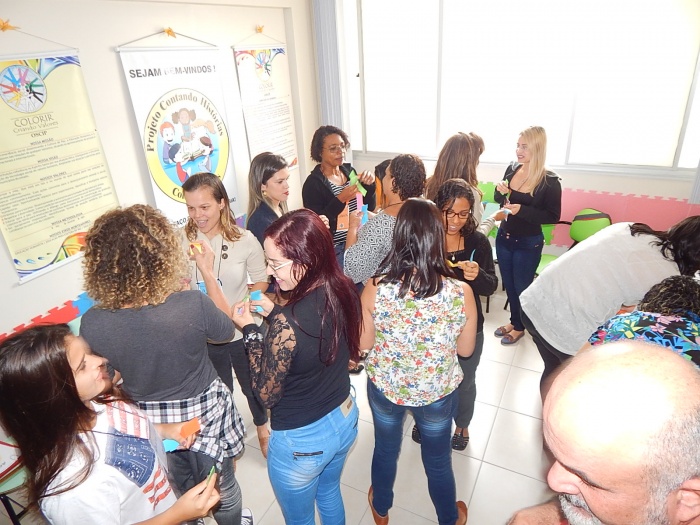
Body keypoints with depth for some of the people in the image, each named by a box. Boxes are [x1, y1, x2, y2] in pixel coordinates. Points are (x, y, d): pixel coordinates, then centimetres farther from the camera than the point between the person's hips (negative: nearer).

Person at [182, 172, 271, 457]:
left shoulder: (244, 239, -15)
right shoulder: (183, 242, -14)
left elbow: (261, 281, -5)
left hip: (242, 331, 0)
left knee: (252, 385, 23)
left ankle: (262, 427, 55)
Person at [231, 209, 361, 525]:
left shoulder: (287, 323, -35)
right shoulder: (344, 292, -14)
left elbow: (267, 395, -20)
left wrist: (250, 329, -14)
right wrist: (275, 313, -1)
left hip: (300, 440, -6)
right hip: (344, 417, 7)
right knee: (329, 493, 35)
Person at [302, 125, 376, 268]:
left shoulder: (349, 171, 5)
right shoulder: (313, 183, -12)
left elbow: (369, 208, 9)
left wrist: (369, 185, -9)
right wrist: (340, 199, -26)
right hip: (333, 250, -5)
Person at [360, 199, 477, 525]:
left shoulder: (375, 289, -26)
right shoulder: (461, 293, -25)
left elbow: (364, 344, -11)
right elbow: (466, 349, -9)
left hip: (385, 388, 1)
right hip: (438, 393, 0)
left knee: (385, 450, 29)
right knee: (438, 461, 27)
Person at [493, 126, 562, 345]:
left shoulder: (549, 181, -17)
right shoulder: (512, 169, -3)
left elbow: (553, 216, -14)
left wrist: (522, 210, -27)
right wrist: (500, 192, -14)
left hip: (528, 243, -5)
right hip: (504, 237, 5)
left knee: (521, 286, 11)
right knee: (509, 284, 18)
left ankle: (520, 327, 33)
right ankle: (514, 320, 39)